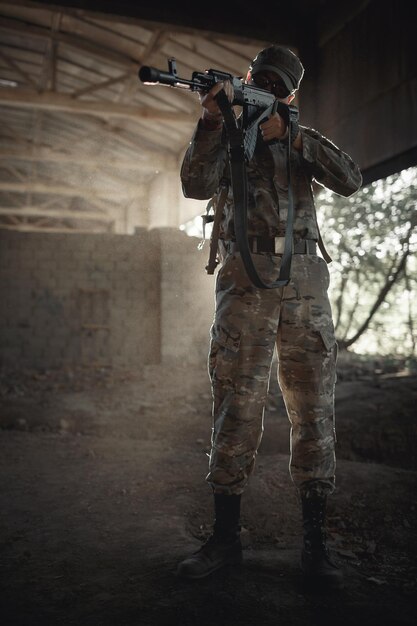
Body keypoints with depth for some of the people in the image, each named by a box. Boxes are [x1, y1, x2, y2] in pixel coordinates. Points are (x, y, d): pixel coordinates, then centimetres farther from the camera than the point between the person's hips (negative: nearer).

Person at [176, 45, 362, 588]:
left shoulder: (302, 138, 19)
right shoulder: (229, 134, 15)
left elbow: (350, 181, 1)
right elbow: (197, 186, -5)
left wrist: (291, 136, -6)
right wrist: (211, 120, -14)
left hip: (305, 282, 2)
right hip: (246, 281, -1)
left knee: (313, 407, -1)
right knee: (237, 405, -4)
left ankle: (314, 542, 8)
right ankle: (225, 537, 6)